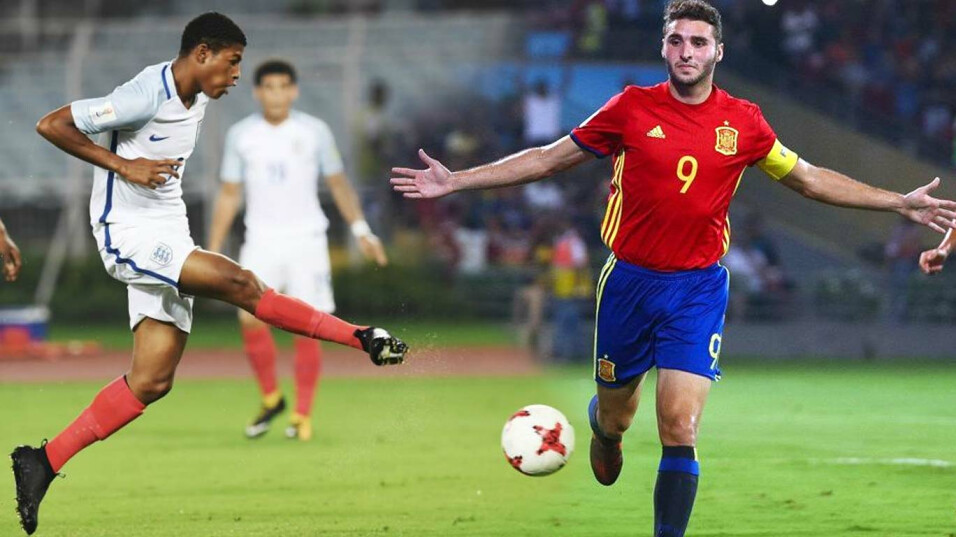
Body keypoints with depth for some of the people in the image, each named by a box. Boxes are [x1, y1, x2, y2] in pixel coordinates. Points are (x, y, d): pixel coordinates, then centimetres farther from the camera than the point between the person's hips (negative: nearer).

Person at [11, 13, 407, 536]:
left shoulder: (194, 99, 10)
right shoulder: (146, 95, -17)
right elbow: (51, 125, -17)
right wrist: (123, 166, -20)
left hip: (167, 240, 9)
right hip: (129, 237, -9)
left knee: (152, 381, 1)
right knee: (239, 282, -24)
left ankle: (43, 461, 6)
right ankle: (363, 339, -18)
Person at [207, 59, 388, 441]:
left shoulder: (314, 131, 3)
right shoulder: (241, 135, 6)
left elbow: (338, 183, 10)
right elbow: (228, 195, 11)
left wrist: (360, 229, -2)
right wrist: (213, 252, 7)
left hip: (307, 240, -1)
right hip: (261, 241, 1)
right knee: (250, 318, -15)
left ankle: (302, 416, 5)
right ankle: (270, 398, 7)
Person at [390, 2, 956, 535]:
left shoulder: (744, 122, -2)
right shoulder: (632, 108, -5)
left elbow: (809, 178, 12)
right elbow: (549, 158, 3)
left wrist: (900, 203, 9)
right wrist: (455, 181, -1)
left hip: (698, 290, -1)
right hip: (629, 281, 1)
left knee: (680, 430, -14)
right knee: (615, 416, 16)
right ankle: (603, 421, 54)